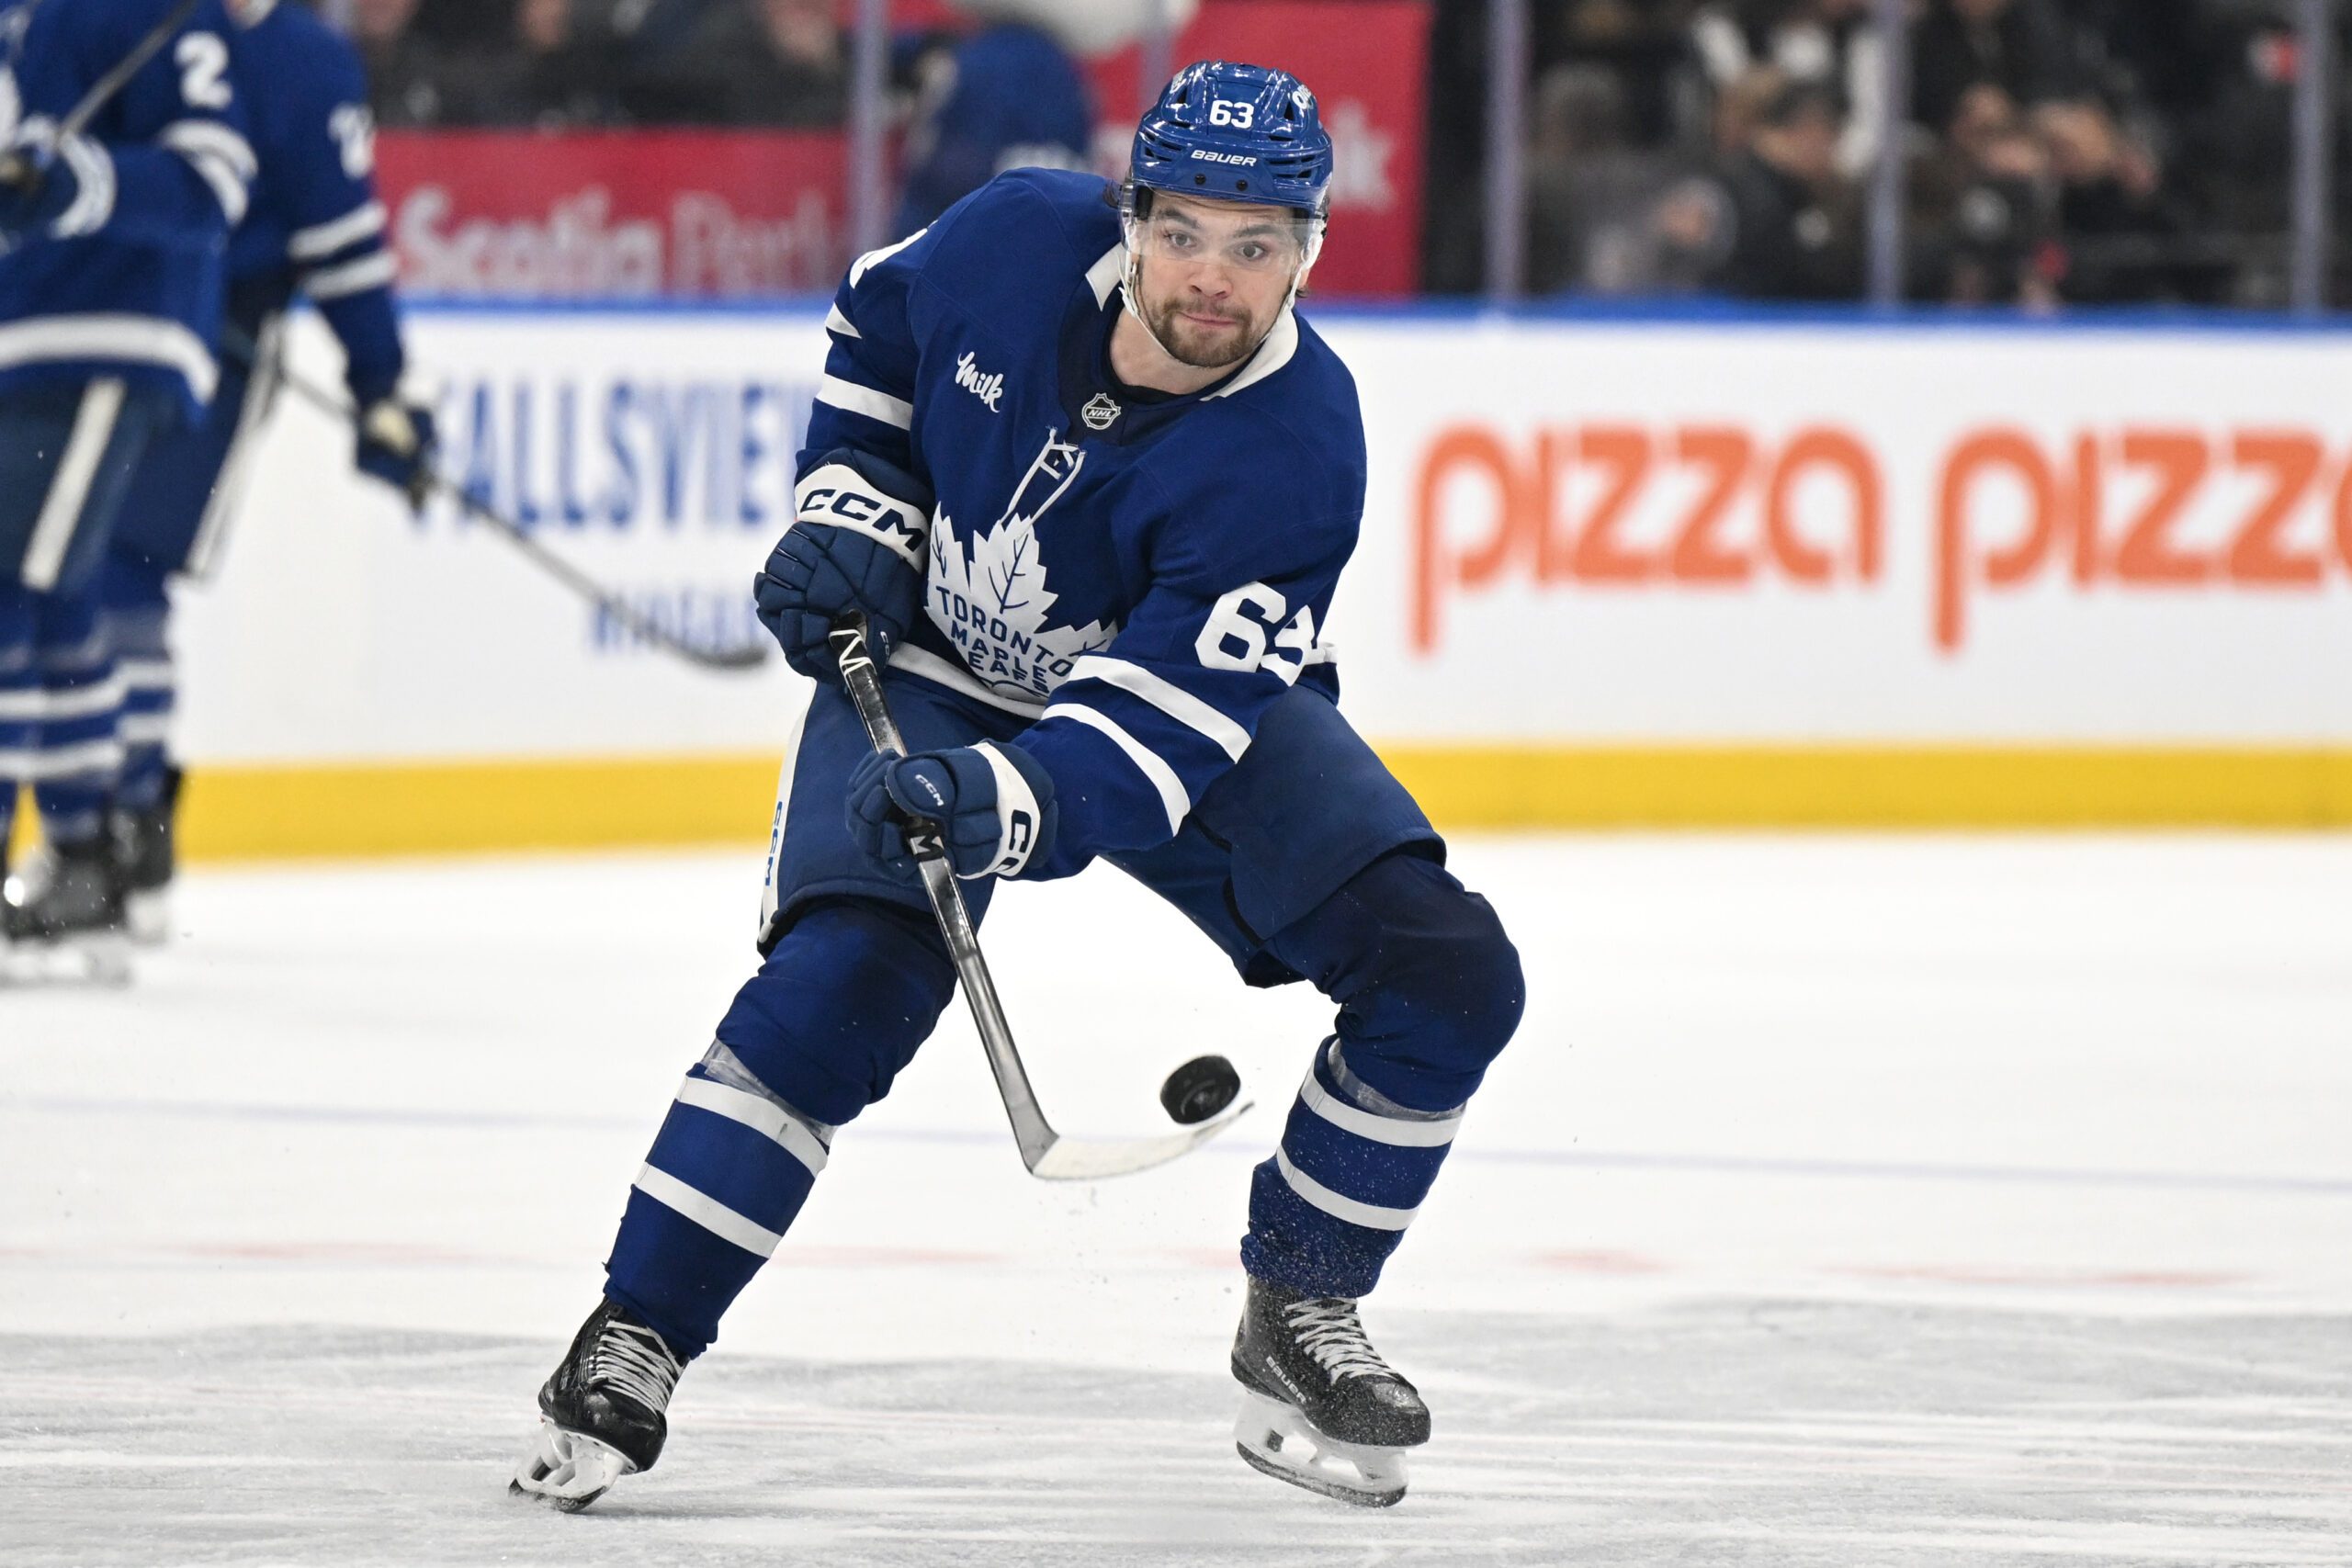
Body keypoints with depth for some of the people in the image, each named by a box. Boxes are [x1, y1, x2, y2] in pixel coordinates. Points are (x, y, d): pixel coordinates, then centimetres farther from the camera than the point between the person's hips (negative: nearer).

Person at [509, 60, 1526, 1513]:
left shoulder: (1295, 455, -31)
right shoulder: (1019, 239, -23)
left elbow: (1149, 737, -36)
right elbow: (881, 324, 4)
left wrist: (1005, 804, -54)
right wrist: (851, 513, -6)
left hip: (1205, 699, 0)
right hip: (934, 669, 0)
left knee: (1447, 973, -15)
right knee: (843, 980, -23)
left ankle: (1301, 1315, 7)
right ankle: (631, 1342, -12)